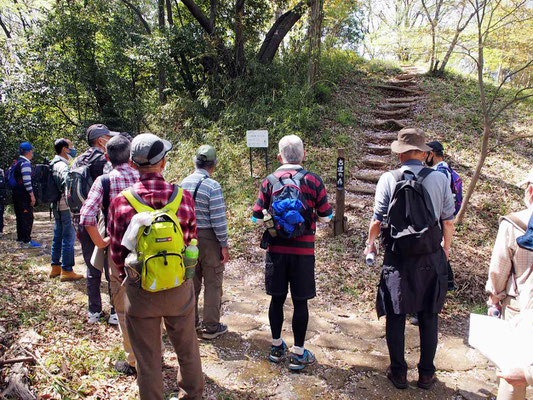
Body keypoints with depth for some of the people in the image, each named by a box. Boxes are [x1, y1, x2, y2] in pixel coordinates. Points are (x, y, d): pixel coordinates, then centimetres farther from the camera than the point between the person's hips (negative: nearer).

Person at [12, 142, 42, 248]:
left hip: (16, 193, 10)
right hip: (24, 195, -10)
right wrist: (32, 195, -18)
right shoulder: (25, 163, -14)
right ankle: (26, 241, -4)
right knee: (27, 218, -6)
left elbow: (13, 178, 20)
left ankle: (20, 239, 22)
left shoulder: (17, 162, 16)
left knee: (20, 217, 15)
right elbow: (27, 181, -20)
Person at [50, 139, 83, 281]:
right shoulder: (62, 166, -17)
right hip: (66, 207, -10)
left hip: (56, 206, 10)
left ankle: (55, 267, 27)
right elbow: (69, 185, -28)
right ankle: (67, 271, 1)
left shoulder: (53, 164, 14)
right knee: (68, 238, -4)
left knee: (58, 237, 17)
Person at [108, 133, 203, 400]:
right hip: (179, 288, 2)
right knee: (188, 351, 23)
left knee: (147, 359, 16)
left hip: (140, 289, -1)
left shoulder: (121, 201, -13)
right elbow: (191, 238, 2)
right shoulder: (183, 197, -11)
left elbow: (117, 251, -4)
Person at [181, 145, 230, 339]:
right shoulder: (212, 186, -18)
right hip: (208, 238, -6)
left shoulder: (184, 183, 2)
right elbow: (218, 219, -18)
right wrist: (224, 245, -10)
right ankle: (211, 327, 16)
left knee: (191, 281, 19)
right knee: (213, 284, 7)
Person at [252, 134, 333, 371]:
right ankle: (298, 354, 17)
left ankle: (276, 347, 29)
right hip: (303, 251, -2)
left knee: (277, 299, 14)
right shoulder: (313, 181, -4)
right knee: (300, 302, 7)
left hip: (276, 249, 2)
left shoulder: (269, 181, -1)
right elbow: (326, 217, 2)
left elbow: (257, 216, 1)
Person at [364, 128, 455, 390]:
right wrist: (446, 248, 19)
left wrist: (370, 243, 13)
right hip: (431, 258, 2)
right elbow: (448, 221, 2)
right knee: (429, 317, 15)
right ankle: (426, 374, 27)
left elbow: (377, 219, -5)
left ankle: (398, 373, 23)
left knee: (396, 316, 11)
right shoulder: (439, 179, -4)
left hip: (398, 258, -1)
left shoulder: (388, 179, -8)